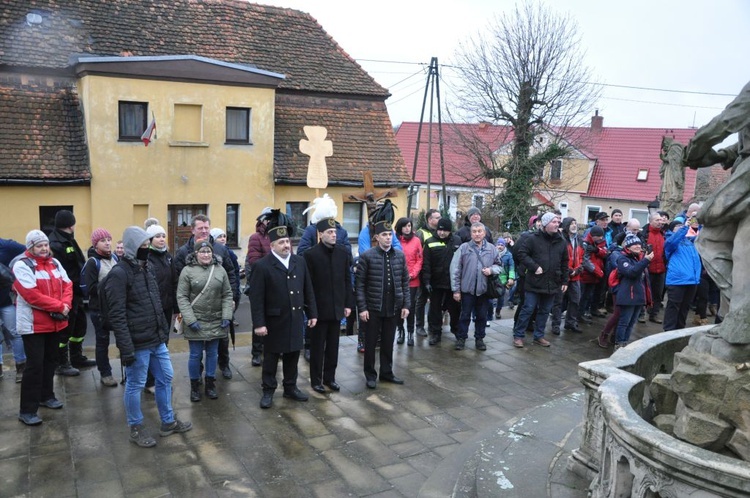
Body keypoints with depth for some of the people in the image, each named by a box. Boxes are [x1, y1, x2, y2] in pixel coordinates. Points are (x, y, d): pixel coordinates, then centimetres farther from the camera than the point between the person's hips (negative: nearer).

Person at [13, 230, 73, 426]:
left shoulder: (54, 263, 10)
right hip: (33, 324, -7)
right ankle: (27, 410, 1)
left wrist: (66, 304, -12)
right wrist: (58, 306, -20)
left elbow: (67, 285, 7)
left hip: (56, 321, 7)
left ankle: (46, 396, 34)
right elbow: (32, 295, -21)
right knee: (35, 364, -7)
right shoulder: (22, 265, -12)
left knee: (50, 360, 17)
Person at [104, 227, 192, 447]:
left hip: (157, 339, 9)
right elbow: (116, 315, -20)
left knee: (165, 378, 17)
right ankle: (136, 429, 23)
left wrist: (164, 330, 17)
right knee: (135, 385, 7)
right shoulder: (119, 274, -17)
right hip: (137, 343, -9)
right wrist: (126, 348, -22)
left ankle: (168, 422, 32)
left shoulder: (145, 268, 11)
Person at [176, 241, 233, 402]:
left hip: (216, 321, 3)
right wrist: (190, 320, -14)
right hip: (195, 322, -3)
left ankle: (210, 384, 27)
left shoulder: (220, 270, 3)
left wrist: (227, 316, -5)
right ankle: (194, 386, 23)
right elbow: (182, 297, -8)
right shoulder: (187, 271, -6)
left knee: (213, 353, 13)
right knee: (195, 355, 7)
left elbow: (227, 295, 5)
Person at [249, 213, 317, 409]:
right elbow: (256, 298, -13)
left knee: (293, 355, 15)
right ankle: (268, 391, 21)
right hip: (274, 321, -5)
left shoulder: (300, 262, 5)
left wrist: (312, 313, 8)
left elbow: (308, 290, 10)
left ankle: (290, 388, 30)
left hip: (296, 319, 5)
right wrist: (259, 323, -16)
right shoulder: (261, 266, -12)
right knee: (271, 357, 8)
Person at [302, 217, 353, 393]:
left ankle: (330, 377, 26)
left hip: (337, 307, 4)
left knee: (333, 346, 13)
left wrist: (348, 303, 3)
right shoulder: (310, 254, -10)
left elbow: (348, 280, 6)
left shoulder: (344, 252, 2)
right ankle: (316, 379, 20)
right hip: (318, 308, -4)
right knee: (317, 347, 8)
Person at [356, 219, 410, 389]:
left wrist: (406, 305, 3)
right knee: (370, 343, 7)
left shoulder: (400, 255, 5)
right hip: (373, 307, -3)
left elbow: (405, 282, 9)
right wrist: (362, 307, -11)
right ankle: (370, 375, 20)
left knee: (388, 342, 13)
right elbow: (359, 284, -7)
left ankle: (387, 372, 27)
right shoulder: (367, 256, -7)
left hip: (393, 307, 3)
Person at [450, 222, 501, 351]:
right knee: (465, 315, 8)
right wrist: (456, 289, -6)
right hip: (467, 288, -2)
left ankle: (479, 339, 26)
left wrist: (491, 269, -11)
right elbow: (455, 269, -4)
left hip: (484, 289, 2)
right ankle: (461, 338, 21)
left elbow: (499, 265, 13)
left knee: (482, 316, 12)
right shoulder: (464, 247, -4)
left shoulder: (492, 248, 3)